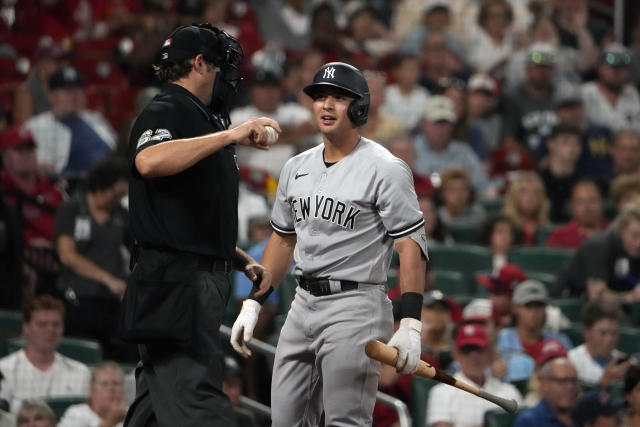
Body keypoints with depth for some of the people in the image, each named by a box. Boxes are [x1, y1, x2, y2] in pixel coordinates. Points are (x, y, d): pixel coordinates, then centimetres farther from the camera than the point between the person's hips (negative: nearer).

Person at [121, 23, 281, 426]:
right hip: (175, 282, -10)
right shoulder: (165, 113, -6)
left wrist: (242, 260, 18)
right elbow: (148, 162, -31)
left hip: (205, 280, 10)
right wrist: (230, 135, -30)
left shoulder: (205, 121, 25)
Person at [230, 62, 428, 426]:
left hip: (355, 308, -7)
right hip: (303, 305, 7)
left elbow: (412, 246, -13)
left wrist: (410, 325, -22)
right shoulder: (297, 167, 13)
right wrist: (253, 303, 15)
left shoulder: (385, 169, -8)